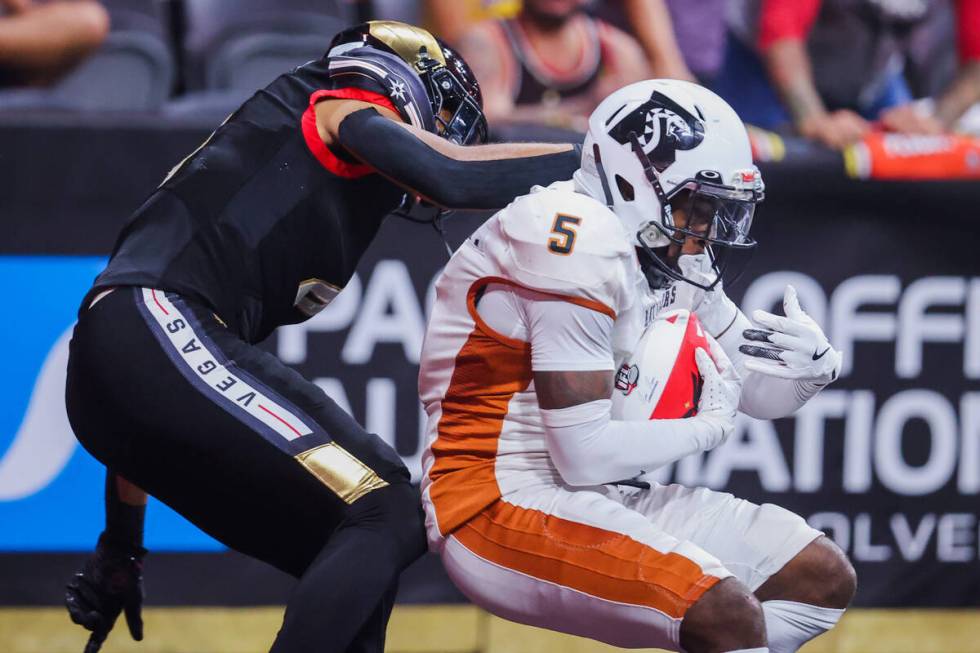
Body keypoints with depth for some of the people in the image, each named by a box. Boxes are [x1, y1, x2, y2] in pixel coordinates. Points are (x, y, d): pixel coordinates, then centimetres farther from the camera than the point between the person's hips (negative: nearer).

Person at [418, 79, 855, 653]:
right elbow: (584, 454, -22)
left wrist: (813, 363, -5)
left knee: (824, 579, 9)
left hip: (606, 498, 10)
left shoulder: (672, 259, 9)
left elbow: (760, 393, 20)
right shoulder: (581, 246, -20)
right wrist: (709, 427, -6)